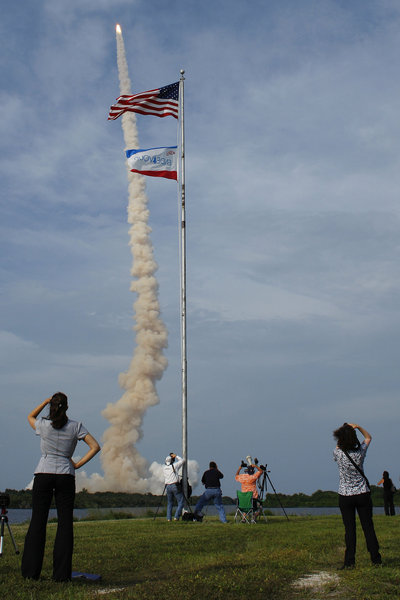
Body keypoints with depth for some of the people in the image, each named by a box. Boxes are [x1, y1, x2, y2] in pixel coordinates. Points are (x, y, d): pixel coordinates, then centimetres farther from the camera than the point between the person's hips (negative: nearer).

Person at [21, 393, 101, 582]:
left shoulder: (43, 424, -1)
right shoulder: (75, 426, 0)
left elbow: (30, 417, 23)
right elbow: (95, 447, -2)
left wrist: (44, 402, 14)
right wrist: (78, 464, 1)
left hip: (43, 475, 0)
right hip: (66, 476, 0)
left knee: (37, 521, 5)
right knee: (65, 522, 3)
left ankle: (31, 571, 8)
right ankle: (61, 573, 4)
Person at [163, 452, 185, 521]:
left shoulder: (165, 467, 8)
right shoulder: (174, 465, -5)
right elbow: (182, 460, 7)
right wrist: (176, 456, 13)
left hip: (168, 486, 5)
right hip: (175, 486, -5)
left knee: (170, 503, 17)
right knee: (181, 502, 3)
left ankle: (168, 518, 8)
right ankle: (176, 517, -8)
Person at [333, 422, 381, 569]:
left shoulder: (338, 453, -12)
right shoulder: (360, 451, -8)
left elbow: (339, 446, 15)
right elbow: (368, 437, 13)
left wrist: (344, 431, 11)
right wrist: (357, 427, 3)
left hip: (345, 496, -1)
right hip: (363, 495, 1)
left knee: (349, 529, 2)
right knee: (368, 526, 8)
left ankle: (349, 561, 2)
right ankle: (376, 559, 13)